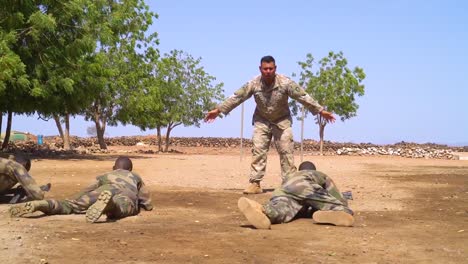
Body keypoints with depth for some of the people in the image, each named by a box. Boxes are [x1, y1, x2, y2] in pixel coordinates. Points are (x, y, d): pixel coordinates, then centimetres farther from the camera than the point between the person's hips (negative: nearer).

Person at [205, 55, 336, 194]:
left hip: (282, 121, -1)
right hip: (262, 121, 1)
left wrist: (321, 111, -16)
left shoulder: (285, 83, -18)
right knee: (258, 151, -7)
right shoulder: (254, 84, -14)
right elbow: (236, 97, -9)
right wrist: (218, 110, -9)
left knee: (286, 152, -4)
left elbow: (303, 97, -15)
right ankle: (255, 184, -4)